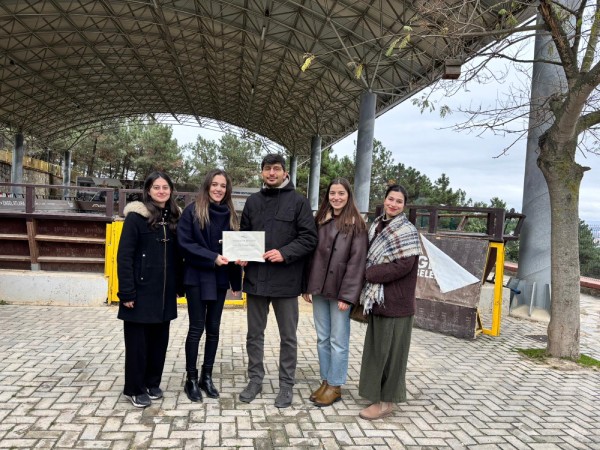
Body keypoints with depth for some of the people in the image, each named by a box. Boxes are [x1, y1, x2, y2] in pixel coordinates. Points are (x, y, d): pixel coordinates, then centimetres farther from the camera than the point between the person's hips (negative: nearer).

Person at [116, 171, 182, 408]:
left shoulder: (173, 217, 9)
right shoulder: (136, 216, -8)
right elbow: (124, 255, -11)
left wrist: (179, 285, 8)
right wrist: (126, 291, -16)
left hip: (165, 292, 5)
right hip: (141, 290, -5)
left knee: (159, 338, 13)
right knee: (138, 340, 5)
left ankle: (153, 382, 29)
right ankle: (134, 388, 19)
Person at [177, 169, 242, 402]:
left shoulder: (229, 214, 8)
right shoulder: (192, 211, -6)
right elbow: (185, 244, -12)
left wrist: (236, 281, 6)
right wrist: (212, 258, -21)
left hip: (220, 279, 4)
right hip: (196, 277, -4)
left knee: (213, 328, 10)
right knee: (197, 328, 1)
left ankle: (207, 376, 23)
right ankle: (191, 379, 16)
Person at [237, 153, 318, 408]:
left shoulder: (298, 201, -3)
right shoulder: (253, 201, 10)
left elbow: (309, 238, -7)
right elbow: (243, 234, 17)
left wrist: (284, 253, -19)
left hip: (286, 280, -3)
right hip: (256, 278, 4)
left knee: (288, 336, 9)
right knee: (254, 334, 14)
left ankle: (286, 384, 24)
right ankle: (255, 380, 31)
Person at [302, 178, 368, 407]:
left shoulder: (356, 225, -6)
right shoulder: (320, 221, 10)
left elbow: (357, 261, -11)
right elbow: (311, 254, 11)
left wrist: (347, 295, -15)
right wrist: (307, 286, 6)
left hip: (340, 291, -5)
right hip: (319, 289, 5)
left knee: (338, 341, 3)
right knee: (322, 339, 13)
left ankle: (334, 386, 16)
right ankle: (325, 381, 25)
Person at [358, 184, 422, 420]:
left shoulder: (407, 231, -10)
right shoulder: (377, 226, 10)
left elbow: (404, 265, -19)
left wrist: (369, 274, -16)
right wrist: (369, 275, -4)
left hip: (396, 301, -7)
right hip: (377, 298, 7)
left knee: (390, 349, 2)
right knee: (377, 346, 15)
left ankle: (387, 401, 15)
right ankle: (378, 391, 30)